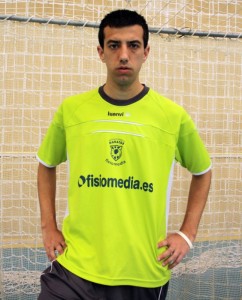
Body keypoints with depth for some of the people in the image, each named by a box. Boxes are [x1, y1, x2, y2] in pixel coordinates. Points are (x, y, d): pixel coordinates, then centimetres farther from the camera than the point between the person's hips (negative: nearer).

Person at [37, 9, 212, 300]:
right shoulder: (70, 109, -2)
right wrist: (48, 227, 6)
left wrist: (187, 234, 4)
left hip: (145, 275, 1)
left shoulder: (173, 115, -4)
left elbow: (202, 172, 11)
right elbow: (47, 165, 15)